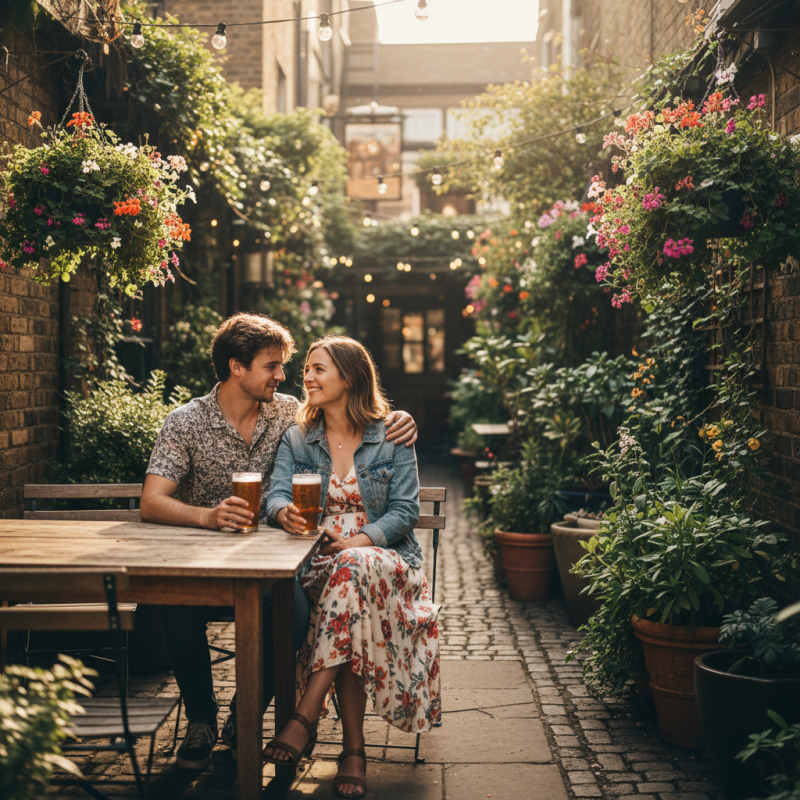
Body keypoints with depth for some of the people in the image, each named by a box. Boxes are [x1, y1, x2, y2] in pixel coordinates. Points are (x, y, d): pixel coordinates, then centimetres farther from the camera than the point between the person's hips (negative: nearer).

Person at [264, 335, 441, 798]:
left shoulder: (392, 437, 5)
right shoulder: (297, 439, 13)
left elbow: (405, 509, -3)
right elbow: (278, 494, -1)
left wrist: (361, 540, -20)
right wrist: (285, 513, -27)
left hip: (384, 557, -1)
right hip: (319, 561, 2)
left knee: (354, 569, -39)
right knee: (350, 579, -35)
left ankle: (306, 719, -39)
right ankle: (354, 748, -32)